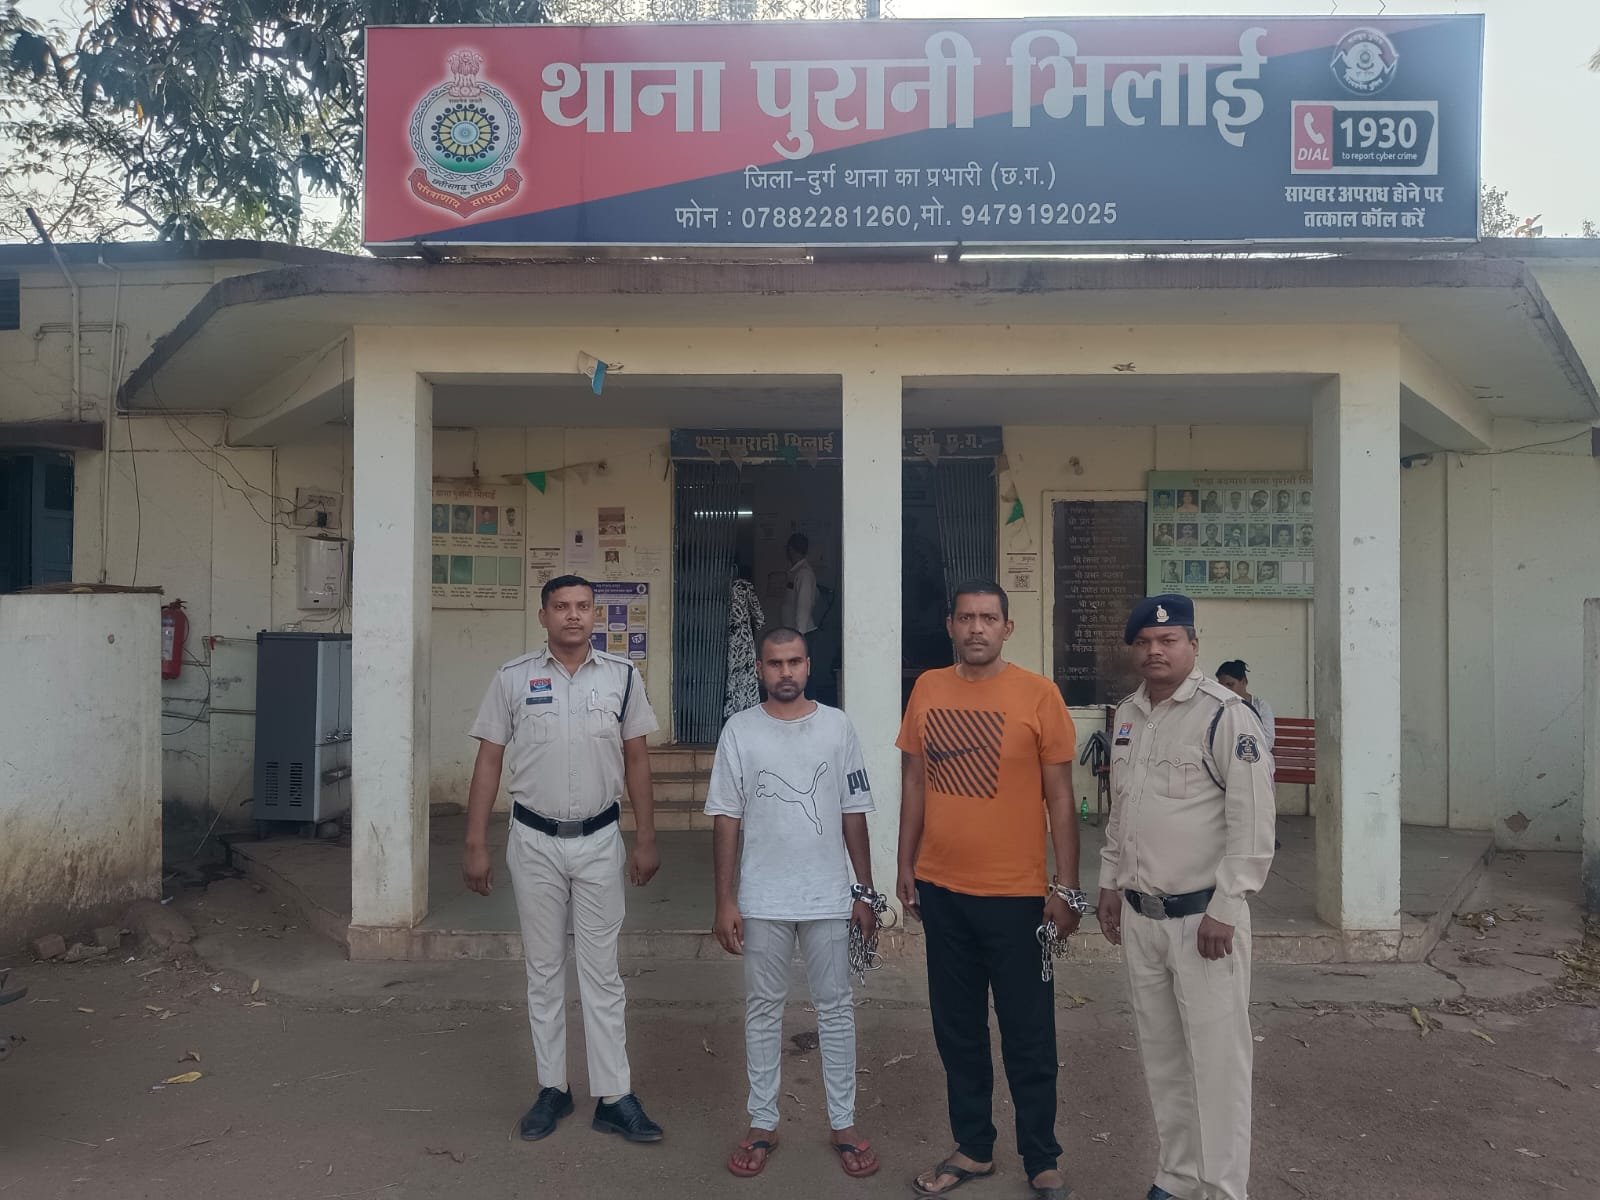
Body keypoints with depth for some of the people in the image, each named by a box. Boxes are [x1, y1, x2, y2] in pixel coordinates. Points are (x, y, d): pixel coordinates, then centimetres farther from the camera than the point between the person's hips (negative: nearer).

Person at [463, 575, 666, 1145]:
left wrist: (647, 839, 1)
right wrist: (476, 845, -3)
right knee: (543, 970, 12)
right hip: (534, 841, 0)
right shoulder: (513, 678, -3)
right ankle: (552, 1088, 25)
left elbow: (636, 760, 4)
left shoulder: (622, 676, -1)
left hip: (599, 841, 0)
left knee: (602, 972, 5)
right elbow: (488, 761, 0)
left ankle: (614, 1098, 12)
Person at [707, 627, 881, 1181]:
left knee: (835, 1008, 10)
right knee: (763, 1009, 11)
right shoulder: (740, 730, -3)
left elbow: (853, 814, 3)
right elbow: (726, 820, -2)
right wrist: (724, 901, -5)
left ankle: (843, 1123, 23)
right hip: (762, 901, 0)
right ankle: (763, 1123, 25)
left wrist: (865, 892, 3)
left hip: (828, 898, 0)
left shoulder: (837, 726, -1)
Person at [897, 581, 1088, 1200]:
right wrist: (905, 866, 7)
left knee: (1028, 1038, 8)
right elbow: (913, 783, 9)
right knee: (957, 1030, 16)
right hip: (941, 891, 4)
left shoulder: (1037, 694, -8)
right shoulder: (928, 689, 3)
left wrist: (1066, 887, -8)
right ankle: (972, 1148, 33)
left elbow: (1060, 797, -6)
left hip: (1016, 894, -3)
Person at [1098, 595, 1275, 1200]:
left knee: (1217, 1057, 0)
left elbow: (1253, 821, -16)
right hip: (1139, 916, 7)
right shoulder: (1127, 715, 10)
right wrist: (1110, 883, 17)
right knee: (1161, 1055, 17)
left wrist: (1224, 910, -18)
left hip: (1204, 917, -7)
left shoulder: (1225, 715, -13)